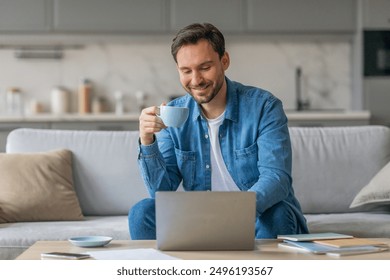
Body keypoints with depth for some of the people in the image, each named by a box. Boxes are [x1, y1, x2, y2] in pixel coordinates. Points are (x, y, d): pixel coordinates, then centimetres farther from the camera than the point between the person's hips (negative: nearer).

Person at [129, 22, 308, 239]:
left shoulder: (264, 107, -11)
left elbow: (277, 179, -23)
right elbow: (162, 190, -3)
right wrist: (147, 142, -21)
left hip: (259, 216, -2)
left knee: (275, 216, -35)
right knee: (142, 212, -19)